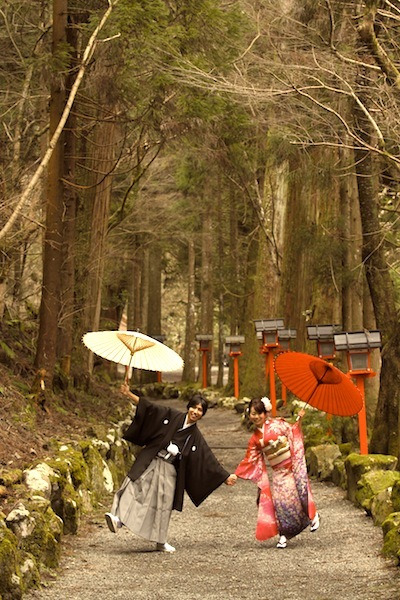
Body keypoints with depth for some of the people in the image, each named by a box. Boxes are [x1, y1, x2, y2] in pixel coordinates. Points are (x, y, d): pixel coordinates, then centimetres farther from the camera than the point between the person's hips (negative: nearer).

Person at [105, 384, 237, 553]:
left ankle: (160, 541, 19)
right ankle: (118, 517, -39)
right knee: (135, 487, -23)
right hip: (149, 463, -2)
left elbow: (209, 461, 9)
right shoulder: (172, 416, 2)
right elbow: (150, 407, -2)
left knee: (163, 504, 7)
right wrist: (129, 394, -11)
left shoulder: (196, 437, 7)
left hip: (169, 471, 3)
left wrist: (226, 477, 6)